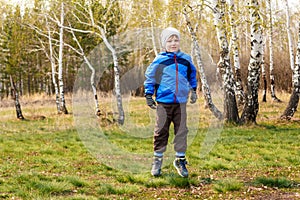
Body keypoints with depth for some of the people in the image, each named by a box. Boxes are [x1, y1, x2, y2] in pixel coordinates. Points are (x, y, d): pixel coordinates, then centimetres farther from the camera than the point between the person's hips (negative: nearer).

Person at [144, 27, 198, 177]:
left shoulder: (186, 59, 6)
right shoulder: (159, 61, -5)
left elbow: (192, 75, 23)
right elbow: (150, 77, 3)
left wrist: (193, 90, 22)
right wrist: (148, 95, 1)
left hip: (181, 102, 3)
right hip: (163, 102, -3)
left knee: (181, 131, 4)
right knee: (161, 131, 4)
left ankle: (180, 160, 14)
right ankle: (157, 159, 15)